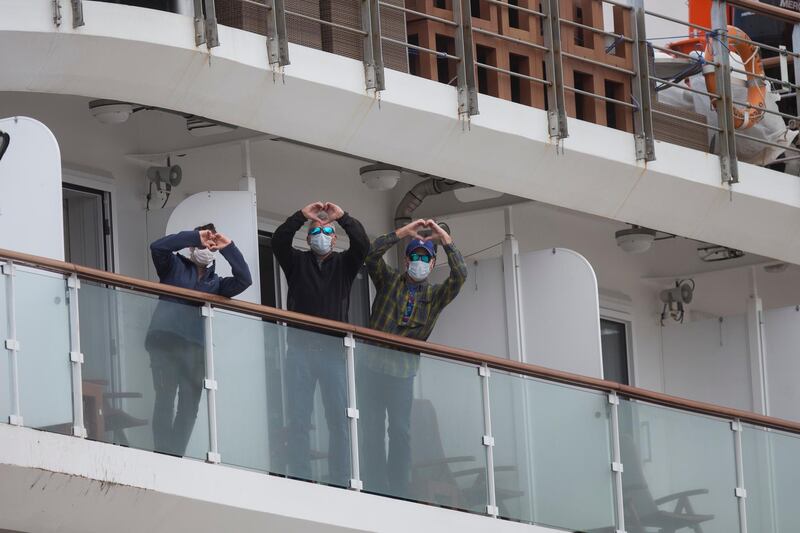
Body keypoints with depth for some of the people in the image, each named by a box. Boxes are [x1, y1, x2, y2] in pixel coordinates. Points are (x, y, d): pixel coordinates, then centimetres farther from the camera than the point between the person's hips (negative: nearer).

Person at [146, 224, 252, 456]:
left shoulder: (215, 282, 21)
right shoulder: (175, 266, 13)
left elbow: (244, 280, 6)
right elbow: (157, 246, -6)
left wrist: (228, 248, 2)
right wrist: (195, 236, -5)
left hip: (195, 348, 5)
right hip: (165, 340, -5)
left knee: (189, 406, 1)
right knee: (165, 399, -10)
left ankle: (177, 456, 4)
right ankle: (162, 457, -13)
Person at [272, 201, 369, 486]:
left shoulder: (344, 264, 15)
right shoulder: (297, 262, 13)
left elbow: (362, 244, -3)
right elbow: (279, 240, -4)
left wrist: (343, 217, -10)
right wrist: (302, 215, -10)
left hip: (333, 351, 1)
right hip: (300, 350, 0)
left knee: (339, 420, -3)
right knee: (298, 420, -4)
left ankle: (340, 482, -1)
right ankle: (300, 482, -5)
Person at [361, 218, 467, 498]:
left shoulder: (436, 295, 9)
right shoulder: (389, 281, 9)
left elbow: (460, 275, -8)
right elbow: (372, 255, -7)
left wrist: (446, 241, -15)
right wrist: (402, 233, -15)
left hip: (403, 372, 0)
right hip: (373, 367, 0)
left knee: (401, 432, -1)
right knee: (372, 430, 0)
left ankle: (399, 492, 2)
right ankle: (375, 489, 2)